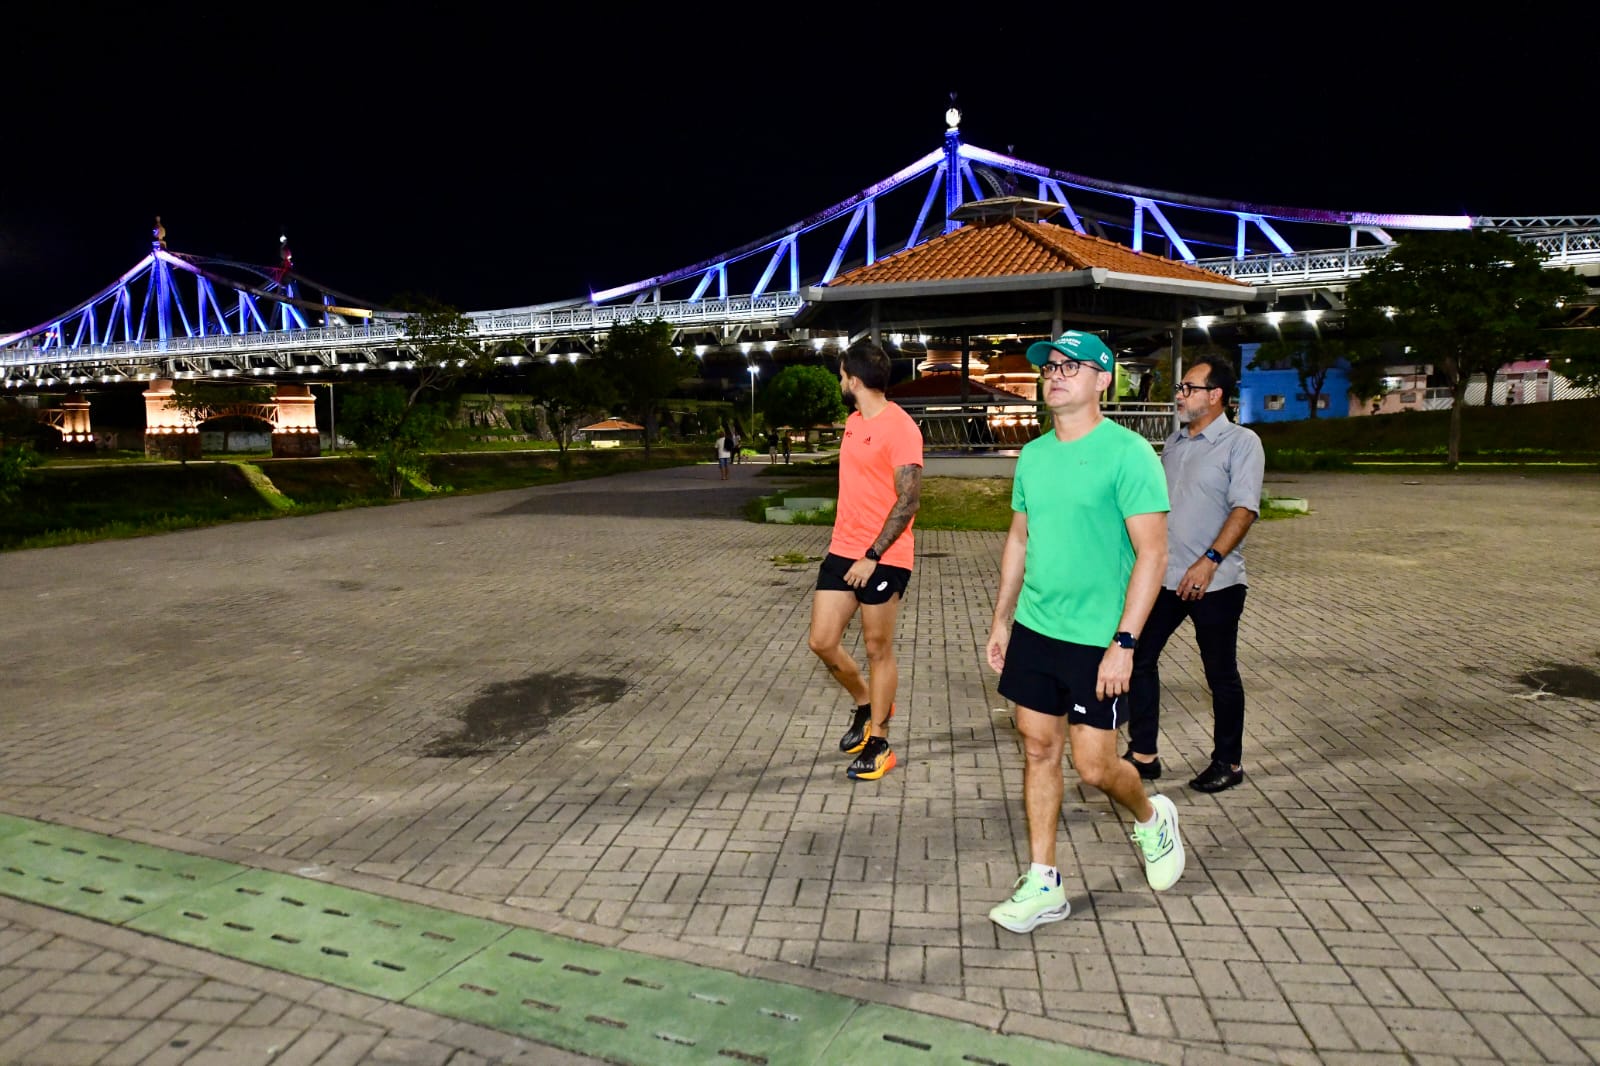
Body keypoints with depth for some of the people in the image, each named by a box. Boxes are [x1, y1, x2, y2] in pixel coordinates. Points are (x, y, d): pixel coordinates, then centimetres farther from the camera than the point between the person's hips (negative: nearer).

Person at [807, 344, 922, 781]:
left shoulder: (899, 427, -14)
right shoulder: (854, 421, 12)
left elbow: (908, 500, -18)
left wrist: (872, 556, -20)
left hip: (883, 559, -8)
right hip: (842, 551, 8)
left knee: (878, 650, 4)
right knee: (822, 642, 7)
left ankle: (878, 744, 20)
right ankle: (866, 705, 33)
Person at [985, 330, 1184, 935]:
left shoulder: (1127, 453, -12)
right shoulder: (1033, 455, 8)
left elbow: (1152, 554, -15)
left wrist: (1124, 642, -20)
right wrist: (1001, 620, 15)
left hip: (1097, 640, -6)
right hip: (1033, 630, 6)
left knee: (1094, 765, 2)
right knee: (1038, 749, 10)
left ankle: (1151, 819, 36)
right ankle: (1043, 884, 22)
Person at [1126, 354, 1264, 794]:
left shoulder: (1241, 443, -8)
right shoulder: (1174, 443, 13)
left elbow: (1244, 508, -18)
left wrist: (1209, 560, -27)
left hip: (1214, 582, -7)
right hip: (1165, 576, 7)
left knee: (1221, 674, 6)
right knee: (1139, 657, 6)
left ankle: (1228, 761, 23)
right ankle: (1143, 755, 17)